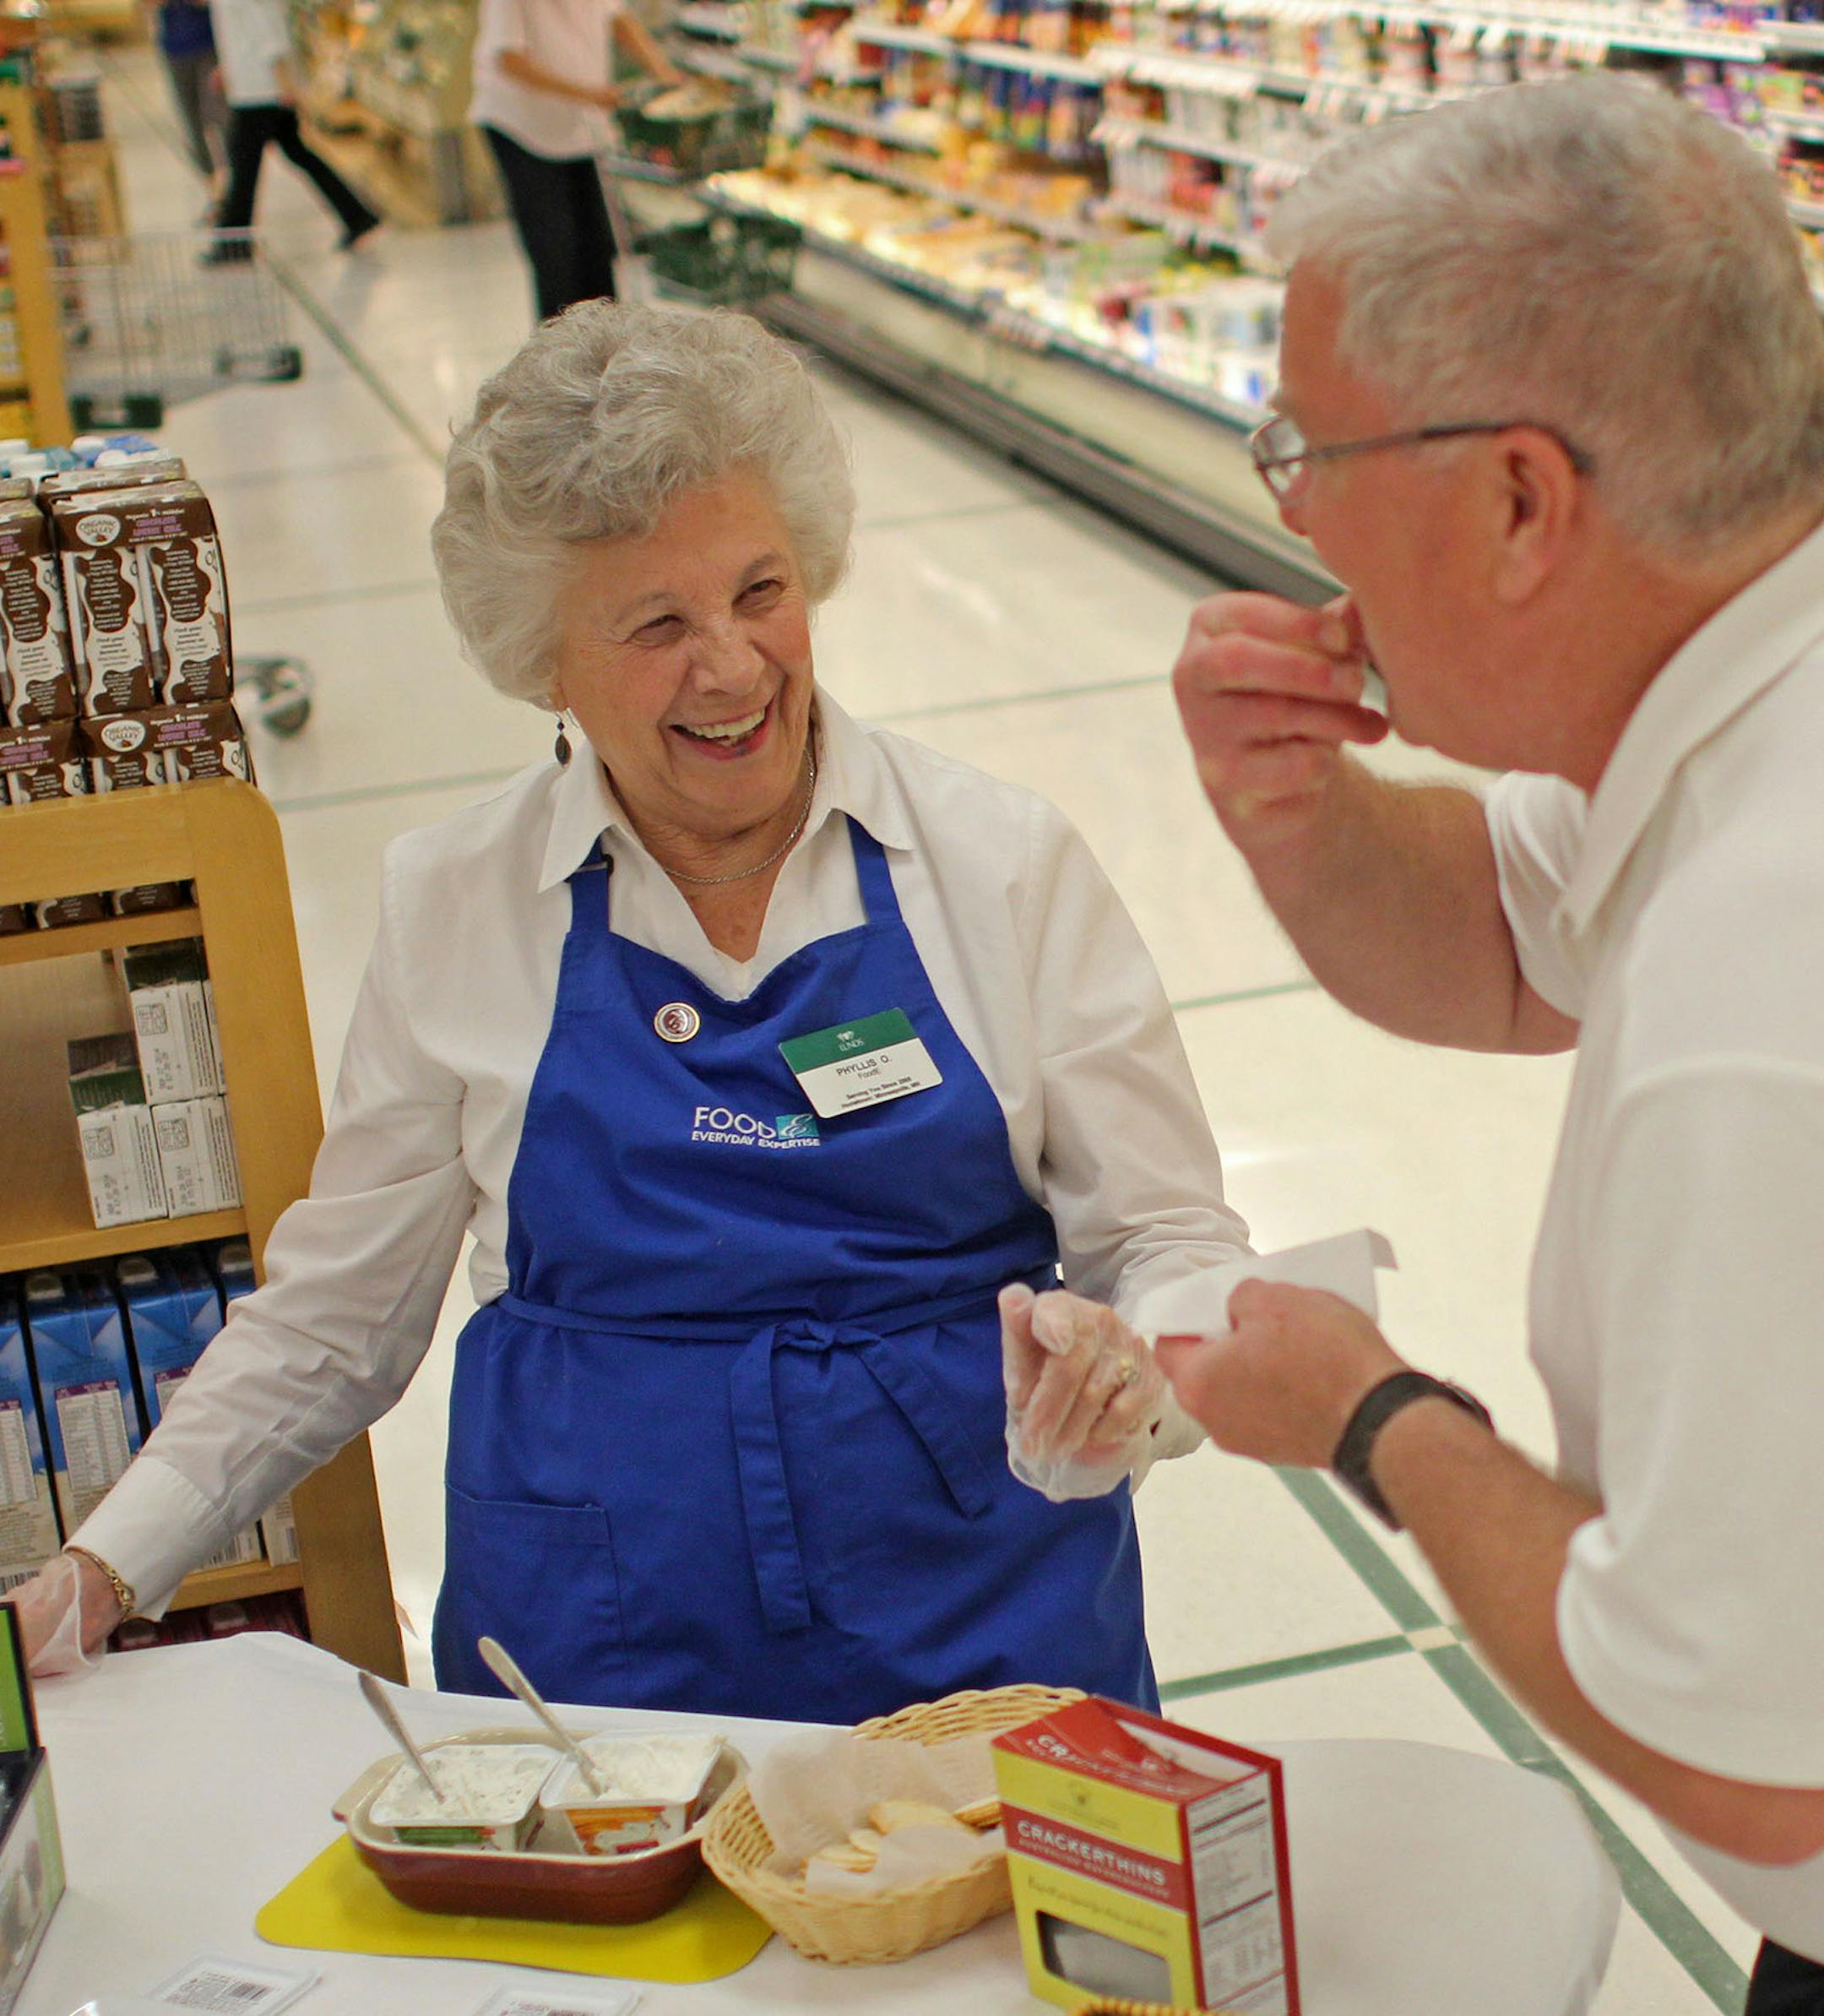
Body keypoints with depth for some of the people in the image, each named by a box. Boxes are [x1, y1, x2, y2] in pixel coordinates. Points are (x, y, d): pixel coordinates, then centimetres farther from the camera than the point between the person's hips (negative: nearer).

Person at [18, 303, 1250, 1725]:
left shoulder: (1005, 864, 2)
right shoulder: (455, 909, 5)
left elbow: (1173, 1241, 4)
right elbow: (332, 1323, 13)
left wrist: (1126, 1375, -18)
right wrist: (99, 1576, 4)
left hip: (988, 1623, 0)